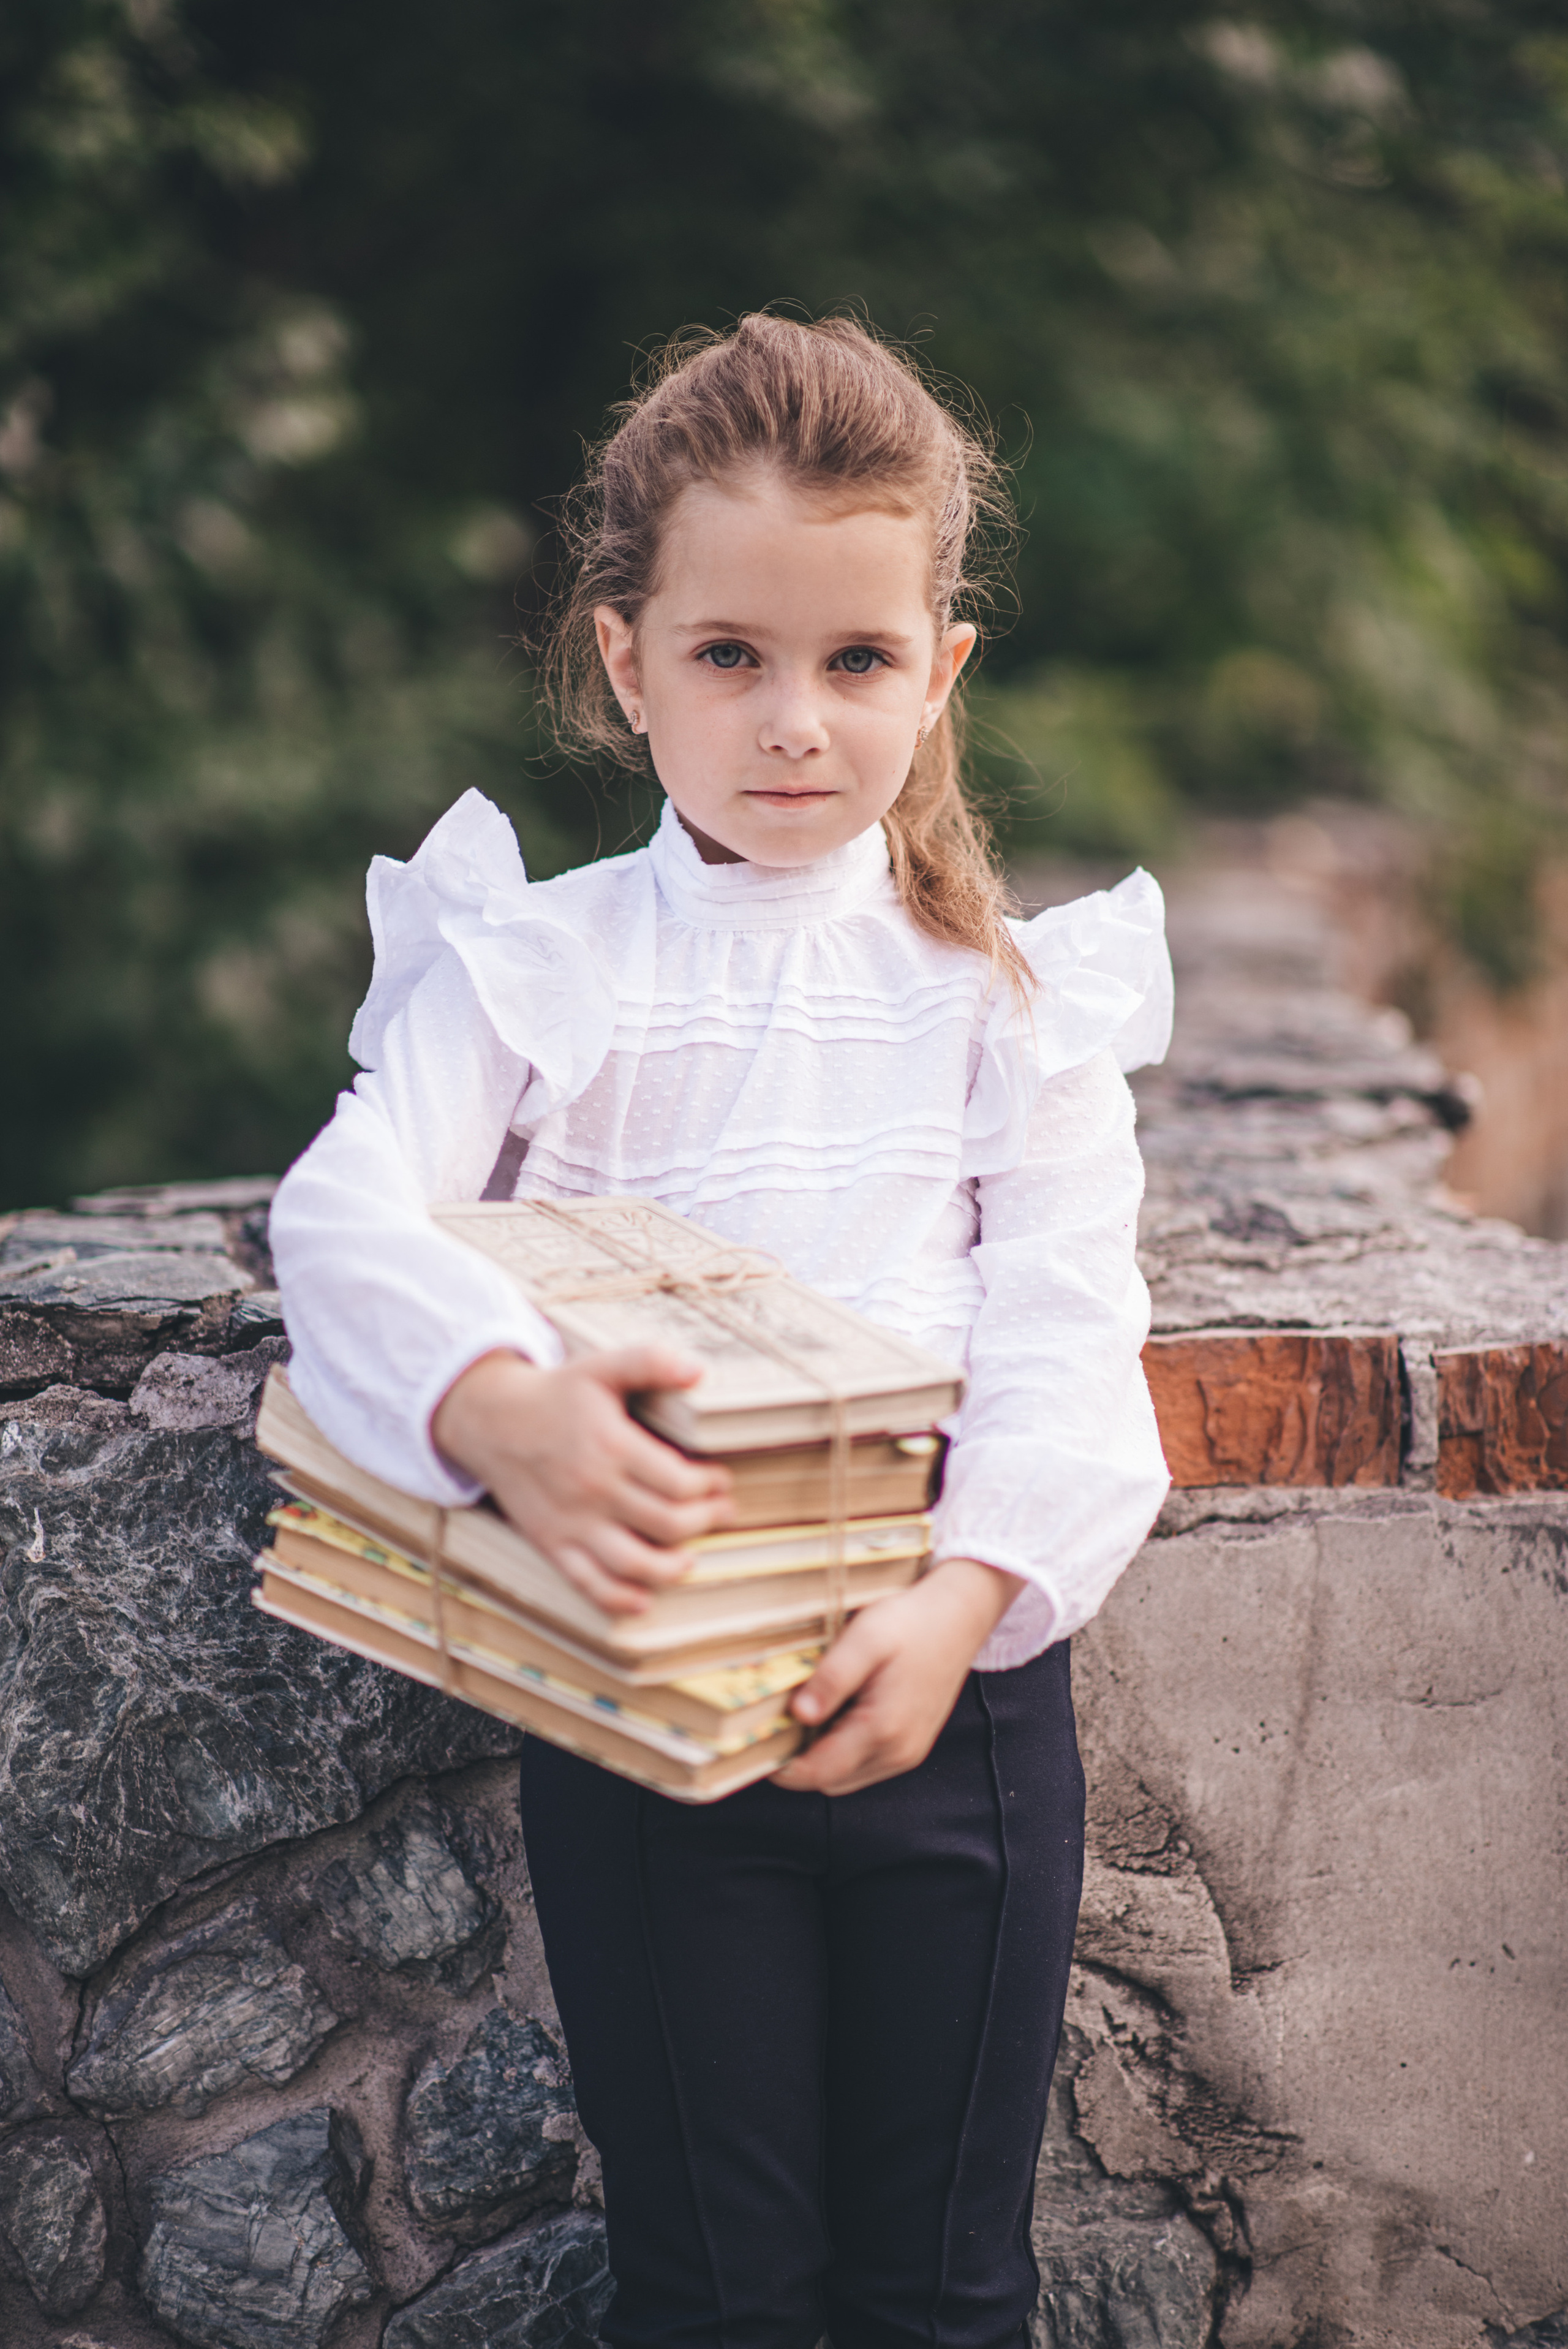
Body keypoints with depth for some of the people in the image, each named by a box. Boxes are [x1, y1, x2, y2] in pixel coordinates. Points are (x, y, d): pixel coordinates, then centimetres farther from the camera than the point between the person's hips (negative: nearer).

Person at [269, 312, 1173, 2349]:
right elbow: (350, 1212, -13)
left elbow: (1069, 1339, -4)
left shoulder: (1011, 991, 3)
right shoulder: (531, 962, 2)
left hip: (951, 1674, 1)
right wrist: (501, 1411, -34)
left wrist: (965, 1597, -21)